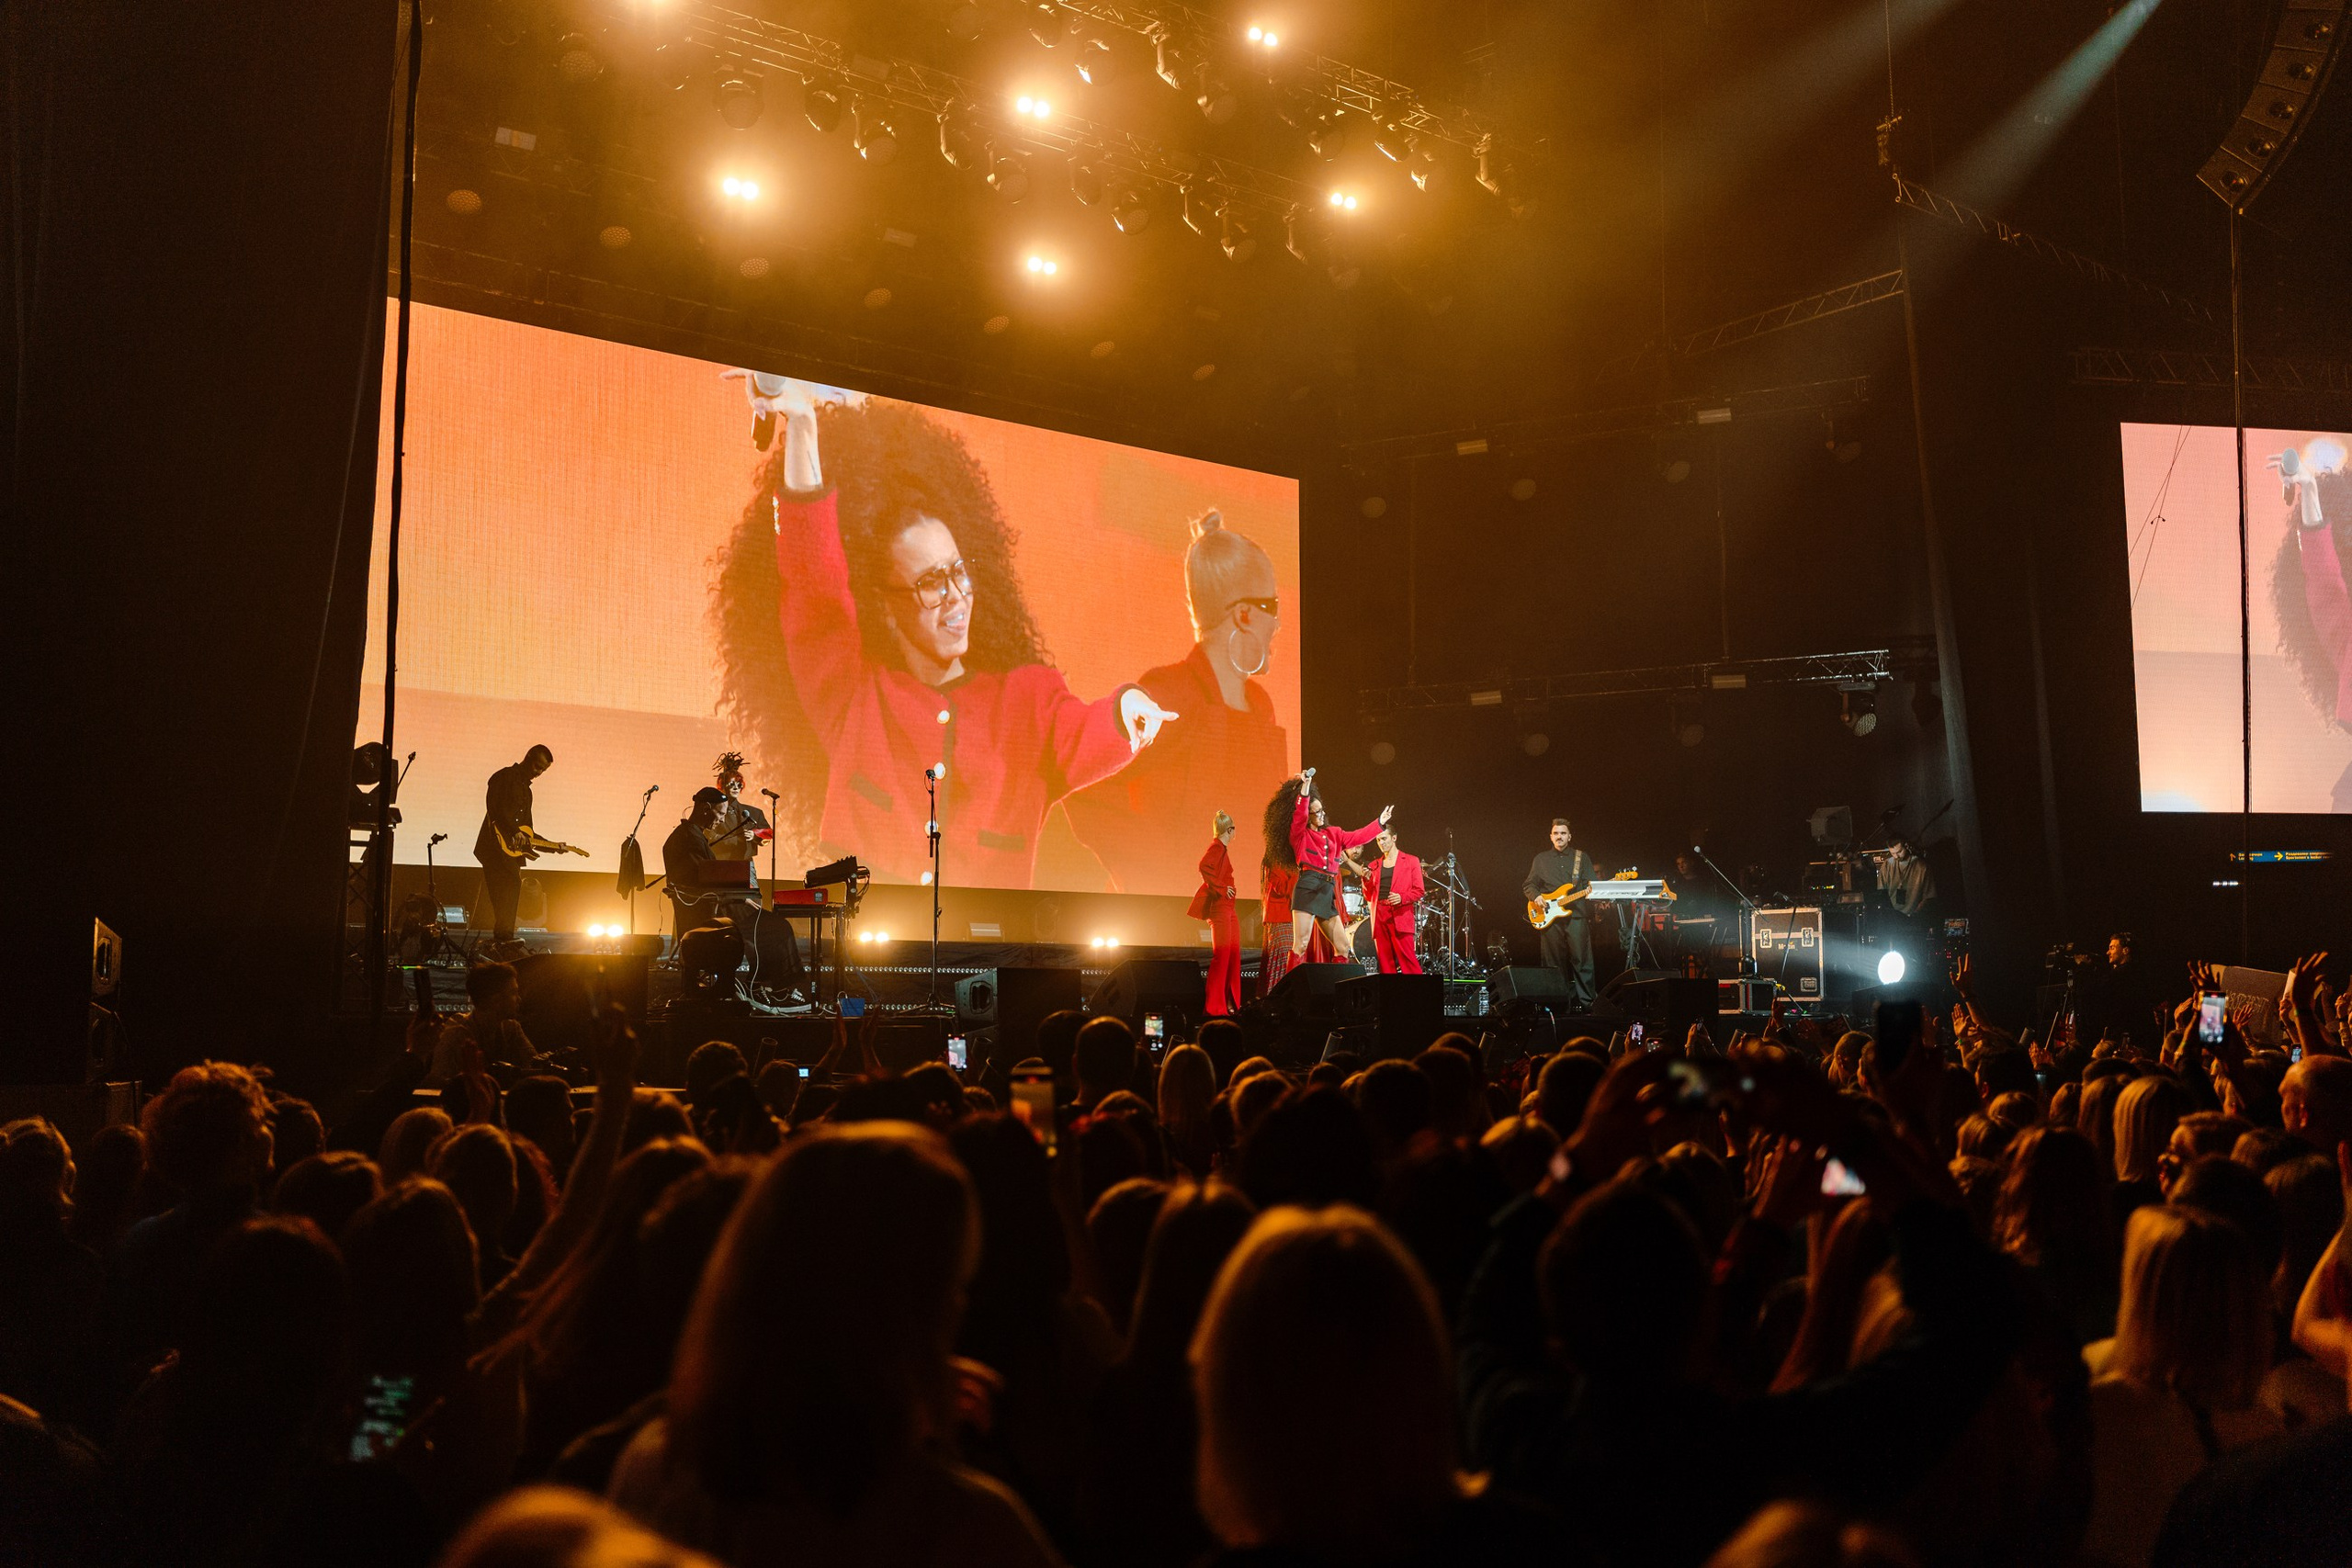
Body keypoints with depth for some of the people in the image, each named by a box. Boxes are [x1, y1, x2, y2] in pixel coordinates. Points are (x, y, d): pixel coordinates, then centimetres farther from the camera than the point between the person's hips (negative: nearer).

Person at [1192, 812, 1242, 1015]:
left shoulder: (1222, 848, 16)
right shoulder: (1217, 847, -13)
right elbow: (1204, 866, -30)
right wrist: (1221, 889, -23)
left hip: (1228, 908, 10)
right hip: (1219, 907, -10)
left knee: (1233, 953, 11)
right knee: (1221, 953, -10)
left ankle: (1231, 1002, 17)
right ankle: (1214, 1006, -8)